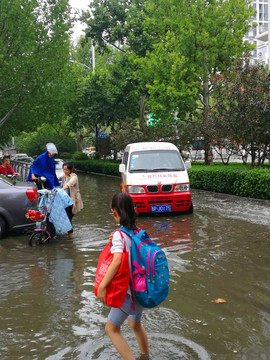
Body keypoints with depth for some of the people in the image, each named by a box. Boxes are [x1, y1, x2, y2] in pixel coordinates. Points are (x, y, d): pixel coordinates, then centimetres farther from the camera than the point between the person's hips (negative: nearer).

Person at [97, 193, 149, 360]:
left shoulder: (119, 234, -18)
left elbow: (117, 261, -30)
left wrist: (102, 285, -29)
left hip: (129, 291, -8)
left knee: (111, 328, 9)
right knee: (135, 322, 31)